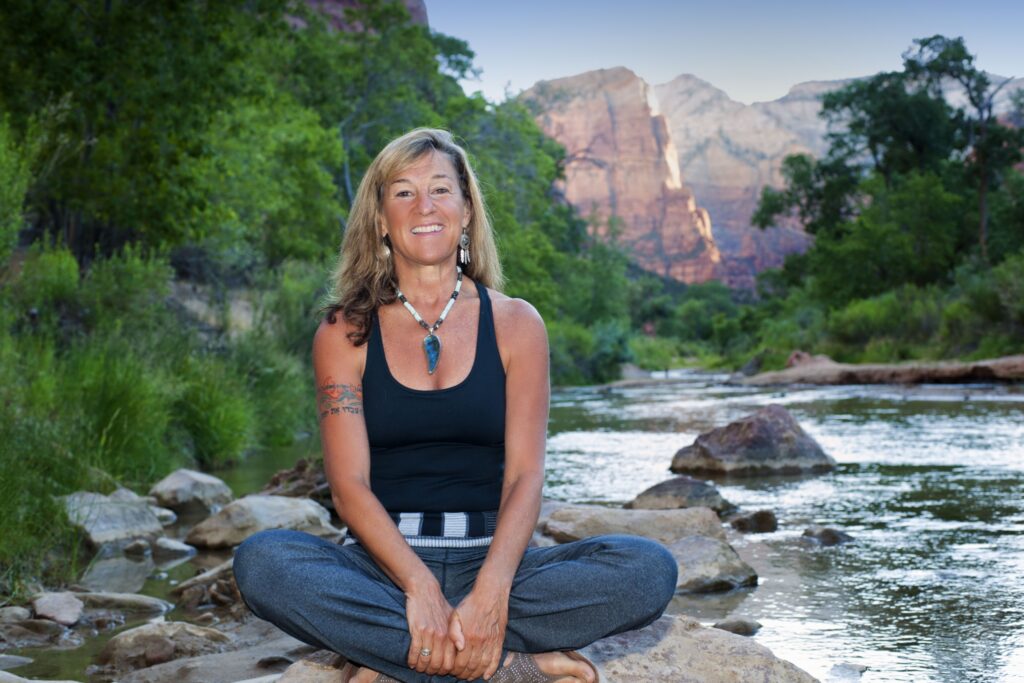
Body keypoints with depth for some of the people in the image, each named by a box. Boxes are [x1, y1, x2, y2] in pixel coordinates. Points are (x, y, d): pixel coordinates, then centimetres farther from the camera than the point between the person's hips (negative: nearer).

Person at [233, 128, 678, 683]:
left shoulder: (514, 324, 7)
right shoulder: (344, 335, 5)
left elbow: (525, 475, -3)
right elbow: (348, 484, -5)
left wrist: (490, 593, -22)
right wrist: (419, 587, -23)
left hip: (487, 561, 1)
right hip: (381, 565, -1)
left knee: (650, 569, -24)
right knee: (261, 560, -31)